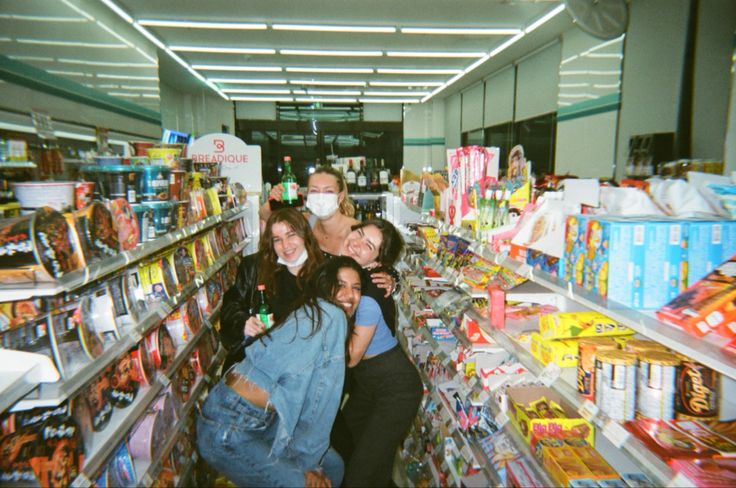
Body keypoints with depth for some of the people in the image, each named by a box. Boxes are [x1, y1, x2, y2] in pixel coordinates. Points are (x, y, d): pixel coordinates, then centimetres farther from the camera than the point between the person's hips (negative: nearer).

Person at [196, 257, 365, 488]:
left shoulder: (314, 313, 10)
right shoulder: (332, 315, -19)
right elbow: (320, 397, -18)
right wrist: (308, 463, -10)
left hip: (261, 421, 9)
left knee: (333, 468, 15)